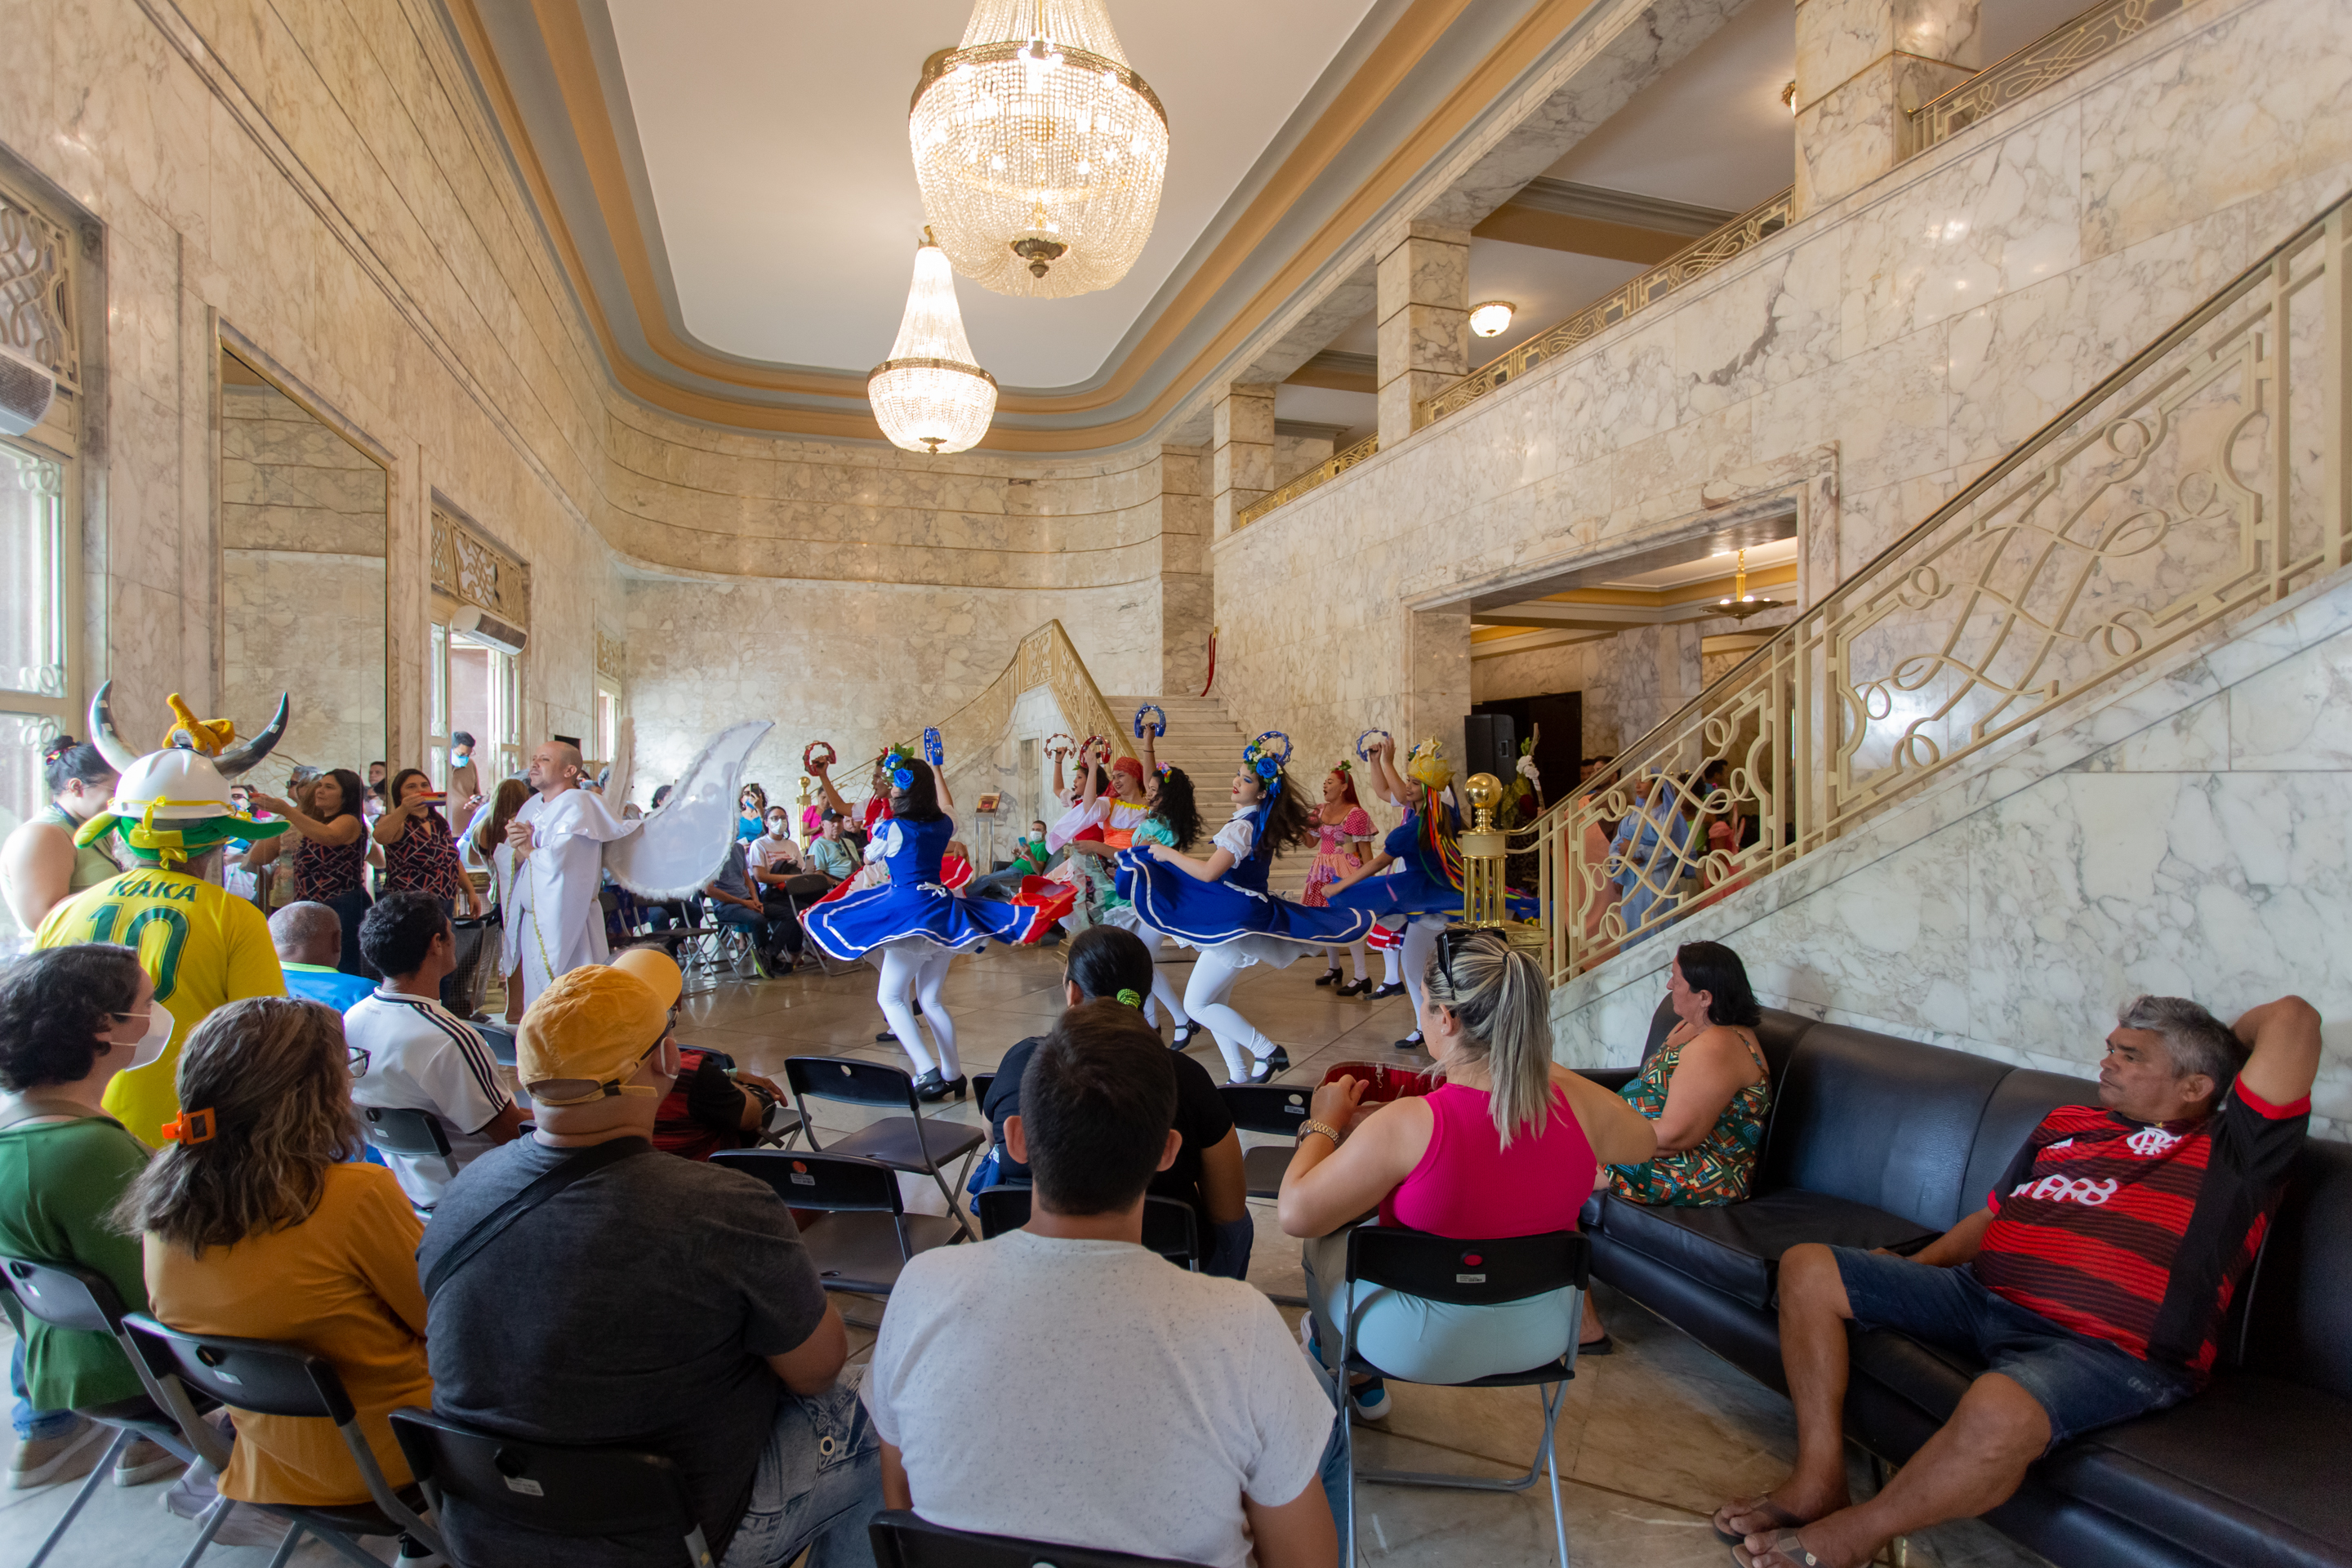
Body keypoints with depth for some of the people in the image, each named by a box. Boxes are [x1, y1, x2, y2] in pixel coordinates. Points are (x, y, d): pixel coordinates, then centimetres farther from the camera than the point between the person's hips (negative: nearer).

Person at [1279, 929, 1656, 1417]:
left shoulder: (1408, 1125, -32)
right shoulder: (1580, 1102, -20)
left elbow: (1295, 1214, -24)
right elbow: (1645, 1142, 5)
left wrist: (1325, 1122, -8)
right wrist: (1545, 1067, 10)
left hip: (1420, 1350, -5)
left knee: (1325, 1240, 24)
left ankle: (1360, 1382, 48)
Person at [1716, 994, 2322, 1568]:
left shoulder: (2231, 1152, 3)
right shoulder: (2065, 1123, 23)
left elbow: (2292, 1016, -7)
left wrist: (2219, 1049, 13)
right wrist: (1910, 1270, 19)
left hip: (2103, 1348, -7)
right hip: (1978, 1296, 7)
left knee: (1997, 1412, -40)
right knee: (1807, 1270, -4)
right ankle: (1820, 1479, -6)